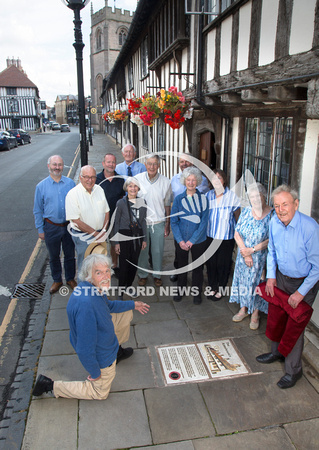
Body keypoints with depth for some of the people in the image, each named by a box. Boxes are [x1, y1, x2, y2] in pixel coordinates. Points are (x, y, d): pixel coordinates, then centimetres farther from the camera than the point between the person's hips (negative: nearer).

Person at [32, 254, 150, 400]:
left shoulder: (95, 288, -13)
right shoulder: (85, 305, -43)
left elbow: (108, 305, 11)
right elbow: (84, 349, -35)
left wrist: (133, 304, 18)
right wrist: (94, 373, -19)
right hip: (101, 356, -8)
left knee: (126, 313, 20)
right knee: (100, 393, 16)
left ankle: (118, 350, 41)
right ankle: (50, 385, 13)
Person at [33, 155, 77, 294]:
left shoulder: (70, 183, -4)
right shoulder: (41, 186, -4)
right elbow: (37, 210, 1)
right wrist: (40, 230, 0)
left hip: (69, 225, 0)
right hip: (51, 227, 0)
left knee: (70, 255, 14)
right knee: (54, 256, 15)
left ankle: (70, 278, 34)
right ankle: (57, 280, 35)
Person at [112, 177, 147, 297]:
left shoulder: (142, 202, 5)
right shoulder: (121, 203, -6)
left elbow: (143, 221, 12)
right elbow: (116, 223, -4)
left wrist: (144, 239, 10)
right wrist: (116, 242, -7)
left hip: (137, 236, 4)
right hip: (124, 236, -4)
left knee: (134, 263, 11)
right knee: (124, 264, -1)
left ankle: (129, 286, 30)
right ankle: (121, 289, 17)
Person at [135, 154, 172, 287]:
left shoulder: (165, 182, -3)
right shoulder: (137, 179, -5)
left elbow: (167, 204, 5)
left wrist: (167, 224, 6)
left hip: (158, 223, 0)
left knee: (157, 251, 11)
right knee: (142, 250, 11)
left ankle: (157, 275, 32)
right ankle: (142, 275, 32)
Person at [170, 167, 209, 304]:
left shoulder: (202, 199, -5)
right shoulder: (178, 199, -1)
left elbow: (204, 222, -9)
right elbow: (173, 221, -2)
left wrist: (192, 241, -14)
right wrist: (180, 240, -12)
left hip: (198, 240, -1)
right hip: (181, 241, 1)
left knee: (198, 267, 11)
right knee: (181, 265, 14)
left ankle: (197, 292, 29)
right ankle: (180, 289, 34)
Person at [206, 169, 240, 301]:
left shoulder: (232, 196, -6)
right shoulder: (208, 195, 2)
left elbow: (237, 216, 2)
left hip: (226, 237, -3)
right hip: (210, 235, 3)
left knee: (223, 263, 6)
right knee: (210, 262, 9)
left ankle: (220, 289, 26)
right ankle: (212, 287, 29)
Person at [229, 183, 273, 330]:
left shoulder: (272, 214, -12)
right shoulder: (246, 211, 0)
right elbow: (237, 234, -1)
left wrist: (252, 249, -17)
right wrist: (245, 253, -11)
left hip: (261, 258, -4)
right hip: (243, 255, 4)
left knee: (257, 283, 5)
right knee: (243, 280, 13)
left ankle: (255, 313, 24)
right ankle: (243, 309, 33)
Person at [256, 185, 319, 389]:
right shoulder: (275, 222, -8)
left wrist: (301, 292, -18)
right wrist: (271, 276, 2)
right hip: (281, 277, 6)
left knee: (295, 325, 1)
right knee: (277, 316, 18)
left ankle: (294, 370, 22)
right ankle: (278, 352, 43)